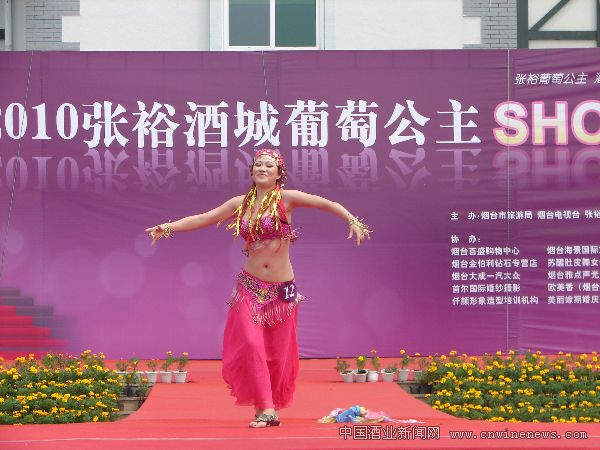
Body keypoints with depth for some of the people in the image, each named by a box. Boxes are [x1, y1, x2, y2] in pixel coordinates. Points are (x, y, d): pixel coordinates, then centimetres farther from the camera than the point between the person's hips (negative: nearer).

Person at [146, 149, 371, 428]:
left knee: (278, 352, 3)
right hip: (251, 287, 1)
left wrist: (352, 221, -23)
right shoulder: (241, 204, 6)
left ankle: (271, 407, 19)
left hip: (282, 289, -1)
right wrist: (168, 228, 1)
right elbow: (203, 219, 9)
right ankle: (265, 408, -10)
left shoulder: (286, 199, -2)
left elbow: (326, 204, -9)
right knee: (251, 344, -14)